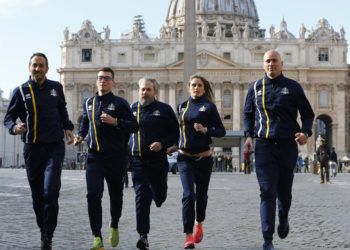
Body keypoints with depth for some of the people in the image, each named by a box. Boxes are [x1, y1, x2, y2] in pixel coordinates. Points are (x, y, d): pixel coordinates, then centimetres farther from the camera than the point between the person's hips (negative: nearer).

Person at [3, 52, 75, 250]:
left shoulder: (56, 87, 6)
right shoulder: (21, 91, 2)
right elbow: (9, 117, 4)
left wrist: (67, 127, 7)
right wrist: (14, 127, -18)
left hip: (55, 147, -1)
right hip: (32, 148, 1)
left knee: (51, 191, -15)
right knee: (37, 194, 7)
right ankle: (43, 230, 26)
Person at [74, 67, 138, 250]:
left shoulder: (120, 103, -3)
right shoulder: (89, 103, 11)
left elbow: (134, 126, -9)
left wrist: (115, 121, -22)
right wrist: (80, 135, 13)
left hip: (116, 157, -2)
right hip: (94, 156, 2)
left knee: (116, 195, 12)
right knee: (93, 195, -12)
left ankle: (114, 227, 38)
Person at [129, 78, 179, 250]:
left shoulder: (164, 109, 2)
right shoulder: (132, 109, 8)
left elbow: (175, 134, 3)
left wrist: (162, 143, -13)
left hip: (158, 160, 0)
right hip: (138, 160, 0)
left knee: (160, 195, 12)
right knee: (141, 197, -10)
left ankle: (157, 194, 51)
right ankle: (143, 235, -9)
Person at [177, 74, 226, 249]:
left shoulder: (209, 106, -2)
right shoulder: (182, 106, 9)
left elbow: (221, 131, -4)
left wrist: (205, 130, -18)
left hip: (203, 157, -1)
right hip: (185, 157, 1)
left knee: (201, 194, 14)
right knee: (188, 195, -12)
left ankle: (199, 224, 41)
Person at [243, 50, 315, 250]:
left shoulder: (293, 87, 5)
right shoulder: (256, 88, 9)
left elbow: (308, 114, 10)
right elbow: (248, 114, 20)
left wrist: (306, 132, -8)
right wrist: (249, 135, 5)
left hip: (287, 145, 0)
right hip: (264, 146, 0)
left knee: (285, 190, 10)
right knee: (267, 192, -7)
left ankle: (284, 218, 43)